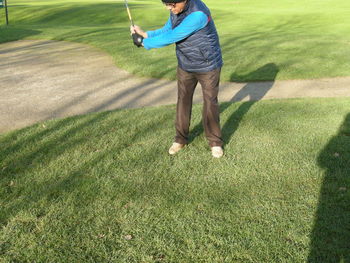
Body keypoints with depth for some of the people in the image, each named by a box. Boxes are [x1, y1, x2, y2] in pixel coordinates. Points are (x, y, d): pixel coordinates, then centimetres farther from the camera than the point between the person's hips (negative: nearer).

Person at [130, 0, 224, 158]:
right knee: (183, 101, 11)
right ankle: (181, 138, 26)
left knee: (210, 103, 5)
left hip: (208, 67, -6)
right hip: (185, 66, 7)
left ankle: (215, 141, 22)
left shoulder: (198, 14, -33)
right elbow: (166, 31, 4)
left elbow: (172, 37, -30)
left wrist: (144, 43, -20)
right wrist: (144, 34, -14)